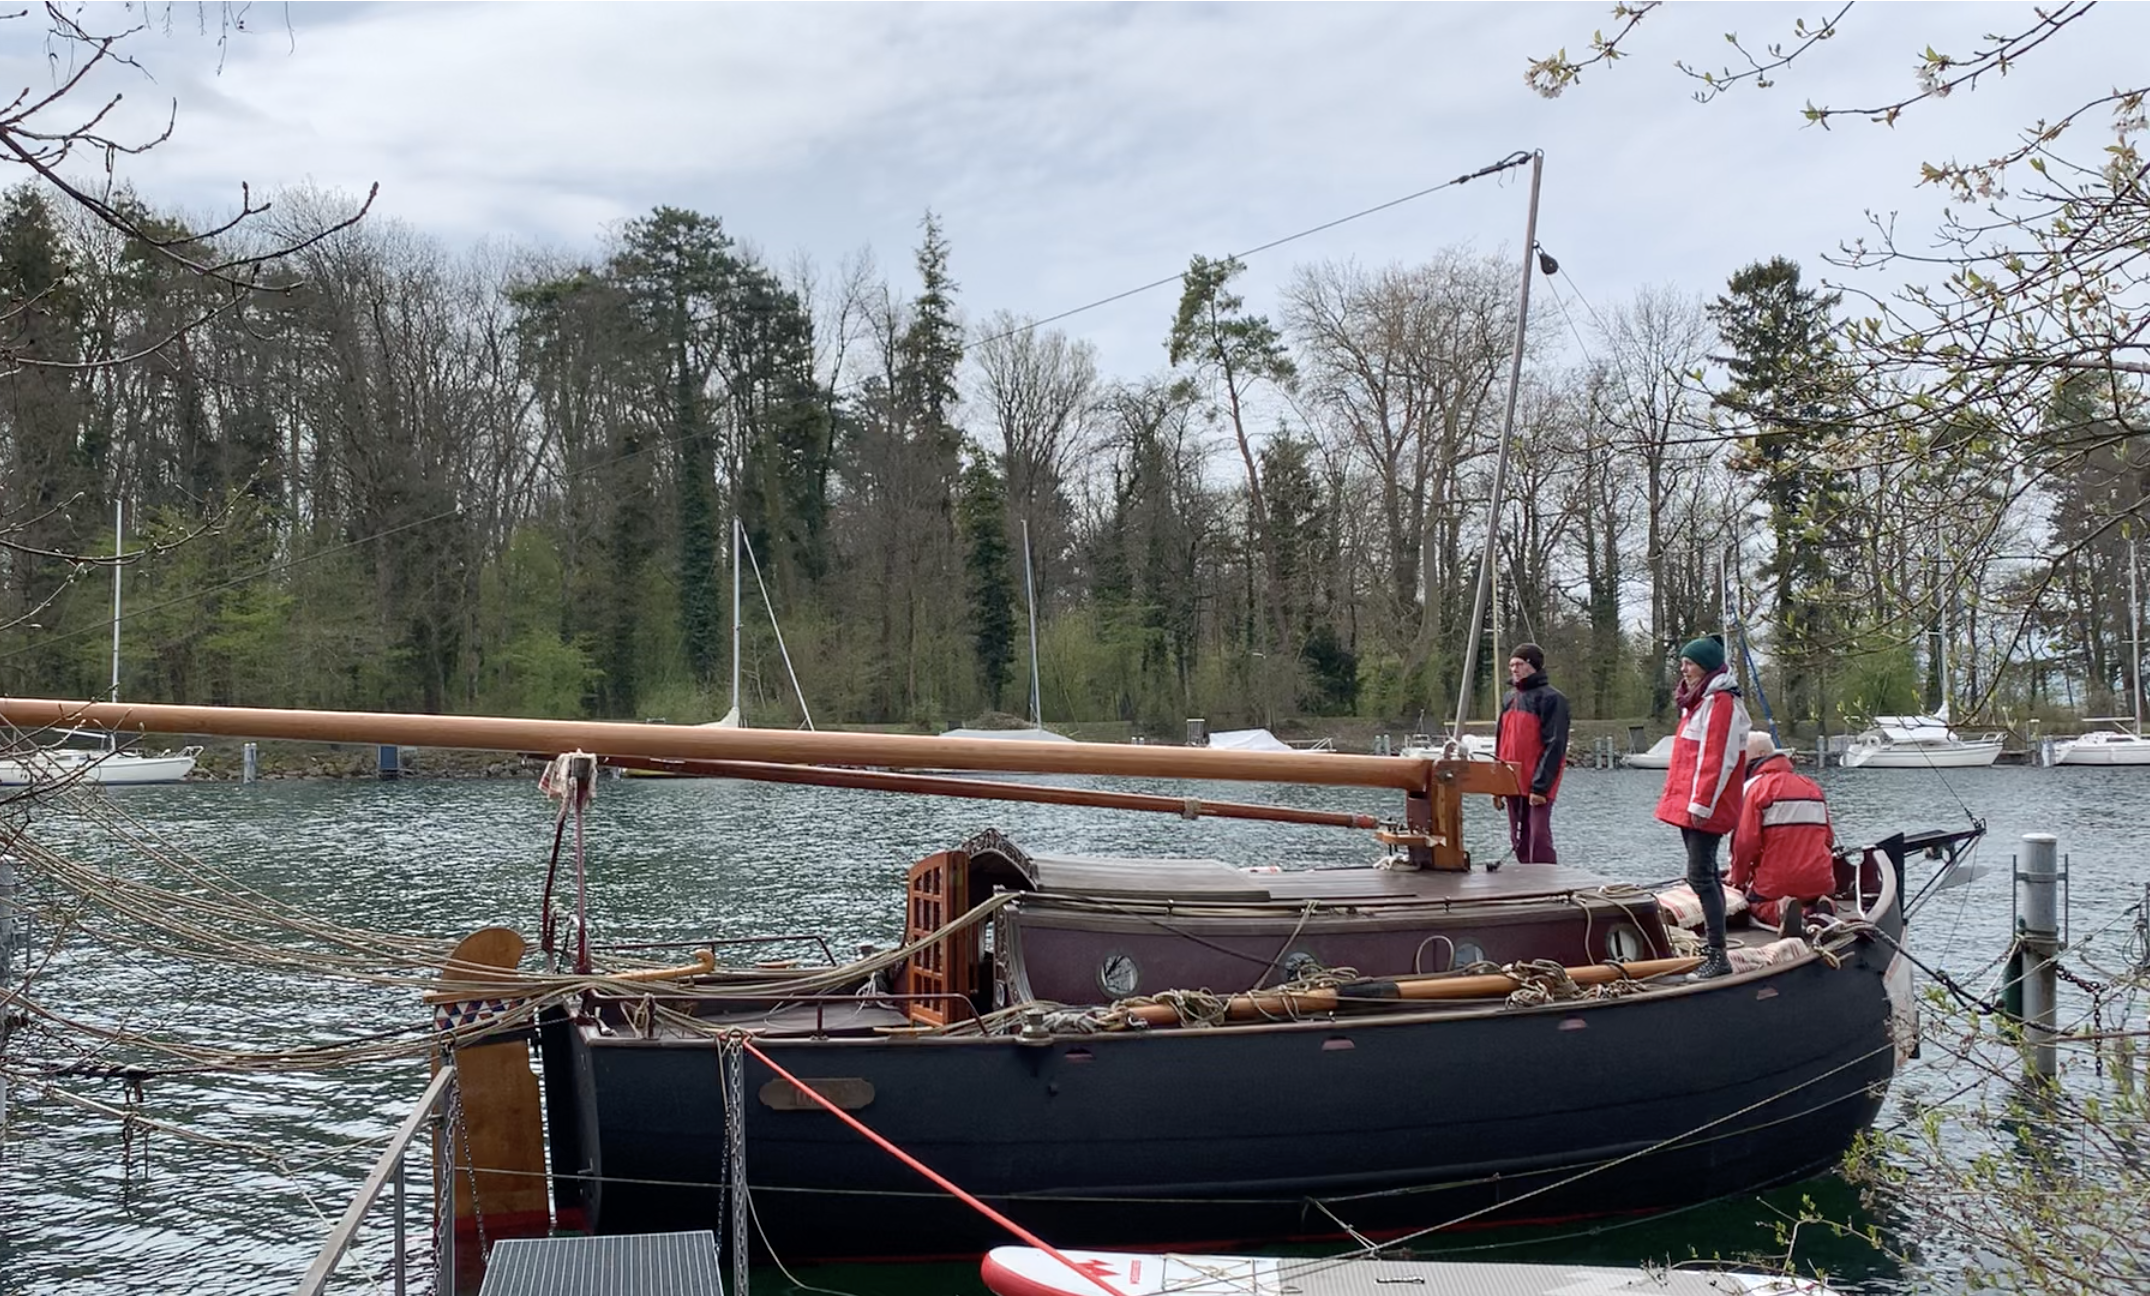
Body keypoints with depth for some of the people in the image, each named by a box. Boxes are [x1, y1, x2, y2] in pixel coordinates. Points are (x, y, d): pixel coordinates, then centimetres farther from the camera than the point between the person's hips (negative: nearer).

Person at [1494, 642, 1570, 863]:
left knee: (1538, 841, -12)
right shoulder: (1510, 698, 16)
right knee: (1520, 843, 11)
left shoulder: (1551, 698, -7)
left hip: (1537, 787, -8)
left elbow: (1554, 745, -13)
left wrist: (1540, 786, -19)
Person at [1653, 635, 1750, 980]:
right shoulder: (1700, 700, 19)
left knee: (1700, 876, -12)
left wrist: (1701, 803, -22)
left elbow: (1717, 759, -20)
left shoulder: (1720, 703, -14)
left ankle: (1717, 955, -11)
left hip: (1704, 809, -11)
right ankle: (1711, 944, 24)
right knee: (1704, 874, 15)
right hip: (1690, 805, 11)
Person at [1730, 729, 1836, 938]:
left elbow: (1746, 841, -12)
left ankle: (1779, 910, -14)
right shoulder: (1813, 786, 15)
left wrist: (1738, 878, 2)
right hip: (1819, 882, 5)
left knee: (1754, 904, 22)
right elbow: (1828, 838, 18)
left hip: (1774, 884, -5)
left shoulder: (1754, 787, -6)